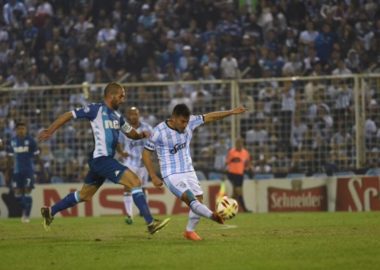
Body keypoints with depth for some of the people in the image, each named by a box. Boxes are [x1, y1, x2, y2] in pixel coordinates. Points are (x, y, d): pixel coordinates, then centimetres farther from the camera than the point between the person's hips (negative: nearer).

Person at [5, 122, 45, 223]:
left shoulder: (30, 140, -5)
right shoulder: (13, 141, 5)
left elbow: (36, 156, -1)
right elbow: (10, 158, 13)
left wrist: (42, 167, -3)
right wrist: (8, 172, 13)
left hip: (28, 170, -3)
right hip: (17, 171, 3)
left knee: (27, 192, -6)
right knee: (17, 193, 2)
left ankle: (27, 215, 0)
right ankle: (24, 210, 26)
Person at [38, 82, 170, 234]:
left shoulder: (116, 116, 14)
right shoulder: (96, 110, -9)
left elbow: (130, 133, 24)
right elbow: (69, 115, -5)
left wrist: (141, 135, 1)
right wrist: (50, 131, -6)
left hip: (106, 160, 9)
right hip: (101, 159, -9)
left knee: (84, 195, 20)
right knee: (135, 182, -16)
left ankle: (50, 212, 32)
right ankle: (150, 223, -19)